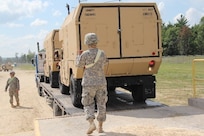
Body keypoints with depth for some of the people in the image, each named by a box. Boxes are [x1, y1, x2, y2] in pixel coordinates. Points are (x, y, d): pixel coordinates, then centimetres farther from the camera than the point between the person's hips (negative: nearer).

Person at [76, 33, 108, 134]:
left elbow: (79, 65, 4)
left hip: (89, 83, -3)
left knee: (88, 105, 9)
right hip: (101, 82, 3)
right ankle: (100, 127, 16)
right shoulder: (102, 53, 0)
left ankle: (92, 124, -11)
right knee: (101, 105, 12)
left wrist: (78, 56, 21)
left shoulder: (85, 54, -12)